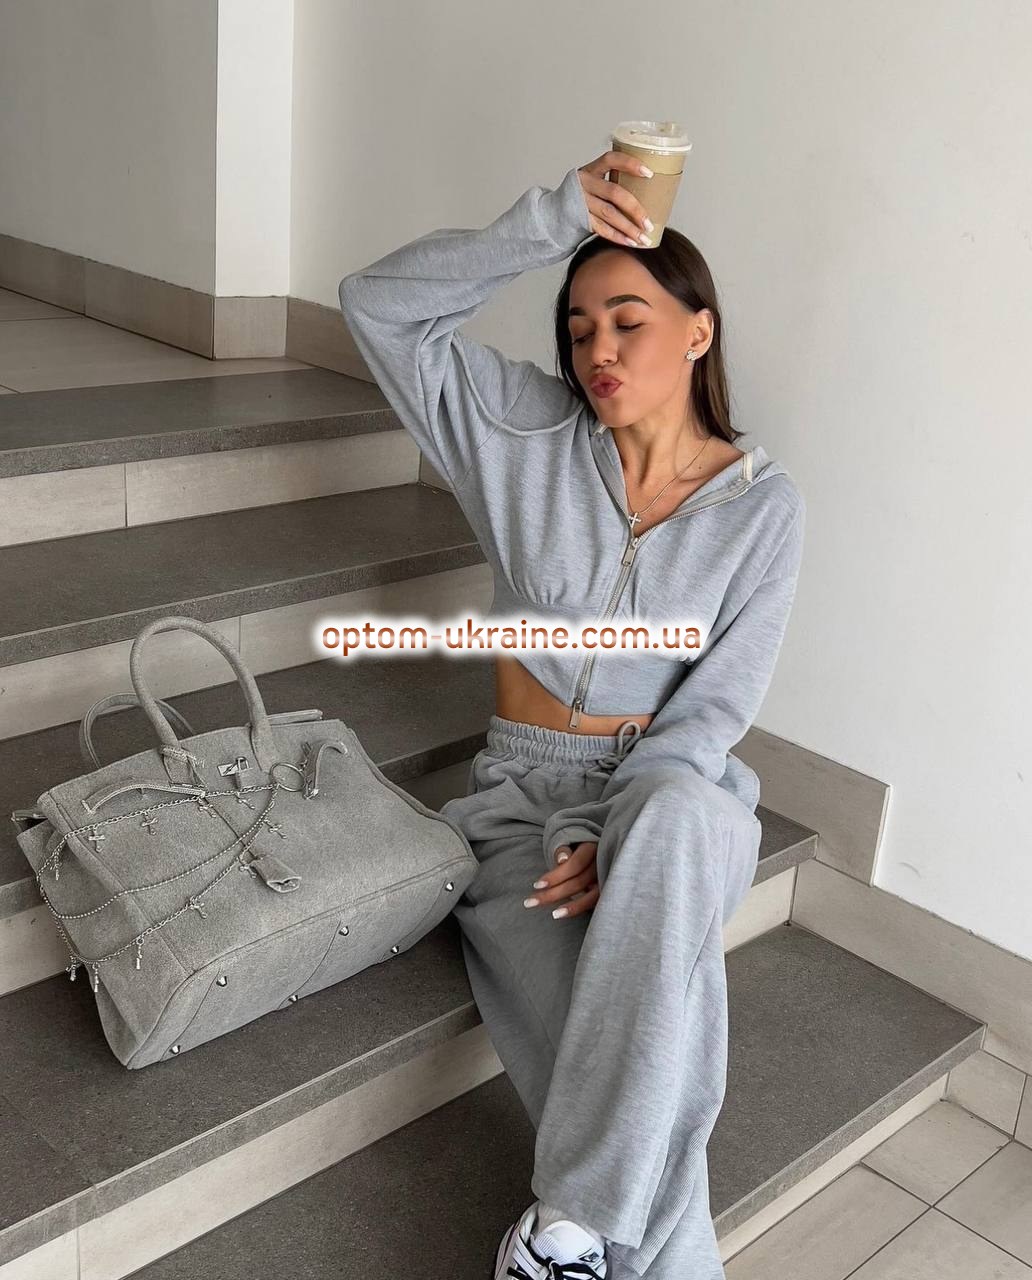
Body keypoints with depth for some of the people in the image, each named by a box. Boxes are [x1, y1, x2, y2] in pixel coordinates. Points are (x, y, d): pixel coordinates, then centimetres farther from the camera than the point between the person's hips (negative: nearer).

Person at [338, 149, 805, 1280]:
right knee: (619, 1049, -31)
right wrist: (549, 220, -14)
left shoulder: (763, 505, -1)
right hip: (523, 788, 1)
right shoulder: (533, 434, 1)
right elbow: (377, 305, -6)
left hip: (677, 793, 0)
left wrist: (620, 835, -20)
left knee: (669, 813, -41)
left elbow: (716, 704, -5)